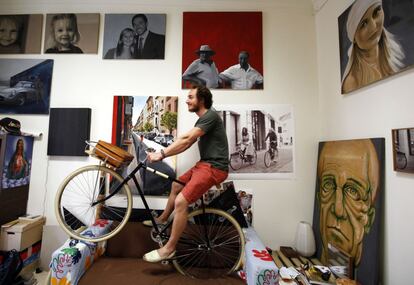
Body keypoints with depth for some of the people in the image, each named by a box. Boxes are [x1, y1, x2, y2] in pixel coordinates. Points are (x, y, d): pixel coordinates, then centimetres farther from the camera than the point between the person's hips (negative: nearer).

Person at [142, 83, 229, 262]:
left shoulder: (210, 116, -14)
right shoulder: (202, 120, 17)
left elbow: (186, 140, -21)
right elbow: (186, 144, 13)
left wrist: (161, 154, -17)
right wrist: (162, 154, 6)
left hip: (213, 167, -10)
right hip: (204, 164, 10)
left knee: (180, 202, -17)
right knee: (176, 186, 21)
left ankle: (169, 248, 2)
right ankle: (162, 219, 42)